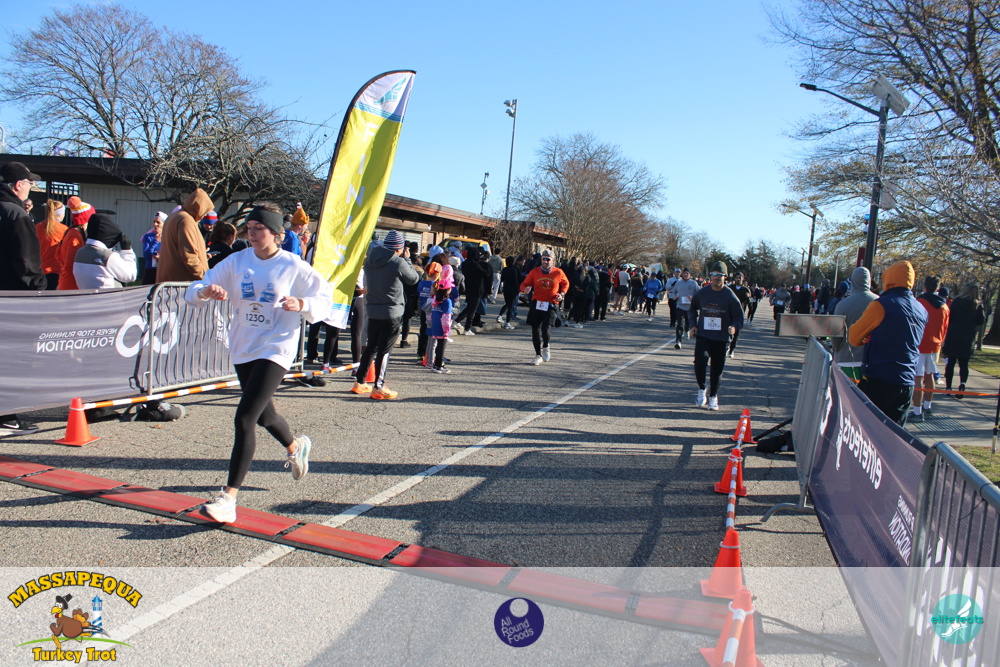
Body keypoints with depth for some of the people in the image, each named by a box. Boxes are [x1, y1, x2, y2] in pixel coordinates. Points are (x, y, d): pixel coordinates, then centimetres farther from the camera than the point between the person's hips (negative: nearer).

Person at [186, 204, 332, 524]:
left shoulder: (293, 266, -7)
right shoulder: (237, 261, 1)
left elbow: (324, 299, -2)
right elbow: (194, 292, 1)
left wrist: (301, 304, -22)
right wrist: (206, 291, -23)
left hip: (275, 350, -5)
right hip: (242, 349, 6)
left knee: (245, 419, -16)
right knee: (264, 416, 22)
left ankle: (228, 498, -11)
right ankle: (296, 446, 54)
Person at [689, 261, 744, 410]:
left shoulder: (730, 296, -5)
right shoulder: (701, 293, 1)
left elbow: (739, 317, 0)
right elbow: (693, 308, 19)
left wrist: (734, 327, -21)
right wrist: (693, 325, 6)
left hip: (721, 338, -1)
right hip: (702, 336, 1)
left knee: (717, 369, 6)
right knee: (700, 363, -16)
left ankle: (713, 396, 25)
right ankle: (701, 389, 10)